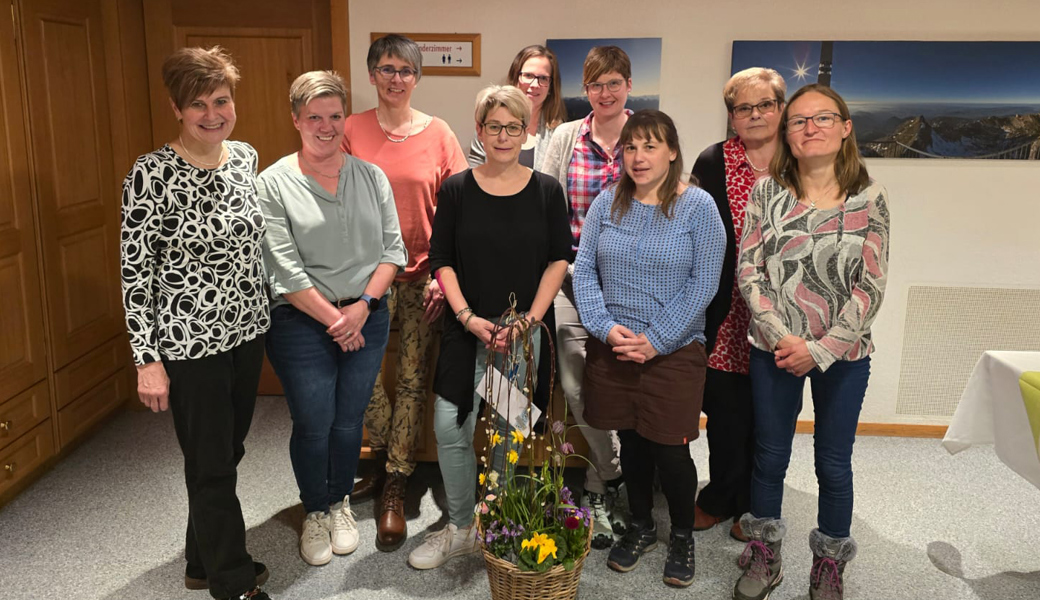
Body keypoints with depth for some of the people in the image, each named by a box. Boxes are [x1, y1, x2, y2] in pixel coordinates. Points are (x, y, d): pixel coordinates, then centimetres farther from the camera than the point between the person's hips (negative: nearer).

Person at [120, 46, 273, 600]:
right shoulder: (152, 174, -16)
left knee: (227, 453, 20)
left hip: (248, 331, 7)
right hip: (191, 344, -6)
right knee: (211, 466, 7)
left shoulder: (246, 156, 3)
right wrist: (147, 358, -15)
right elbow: (135, 271, -14)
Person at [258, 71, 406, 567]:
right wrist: (334, 319, -12)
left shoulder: (371, 176, 4)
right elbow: (285, 268, -11)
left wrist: (362, 305, -10)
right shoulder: (274, 183, -7)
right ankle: (315, 513, 31)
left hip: (367, 319, 3)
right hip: (301, 323, -3)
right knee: (312, 425, 5)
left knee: (349, 422, 12)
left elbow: (392, 248, 2)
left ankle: (340, 504, 37)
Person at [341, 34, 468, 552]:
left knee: (412, 379, 3)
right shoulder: (352, 130, 2)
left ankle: (394, 489, 16)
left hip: (422, 274, 0)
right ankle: (383, 458, 30)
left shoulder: (438, 134, 1)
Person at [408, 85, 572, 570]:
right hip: (467, 329, 1)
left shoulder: (546, 191, 1)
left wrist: (530, 319, -10)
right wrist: (468, 317, -10)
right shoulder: (456, 190, 2)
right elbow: (442, 261, 2)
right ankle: (461, 528, 21)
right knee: (451, 430, 0)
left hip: (527, 331, 0)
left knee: (512, 433, 6)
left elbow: (559, 260, 1)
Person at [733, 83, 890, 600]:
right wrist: (781, 335, -15)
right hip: (774, 350, 1)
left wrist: (822, 348, -15)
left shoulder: (869, 198, -4)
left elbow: (871, 285, -8)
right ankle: (764, 558, 34)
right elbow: (748, 269, -5)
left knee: (834, 465, 12)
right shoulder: (767, 190, -2)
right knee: (770, 456, 13)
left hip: (843, 354, -1)